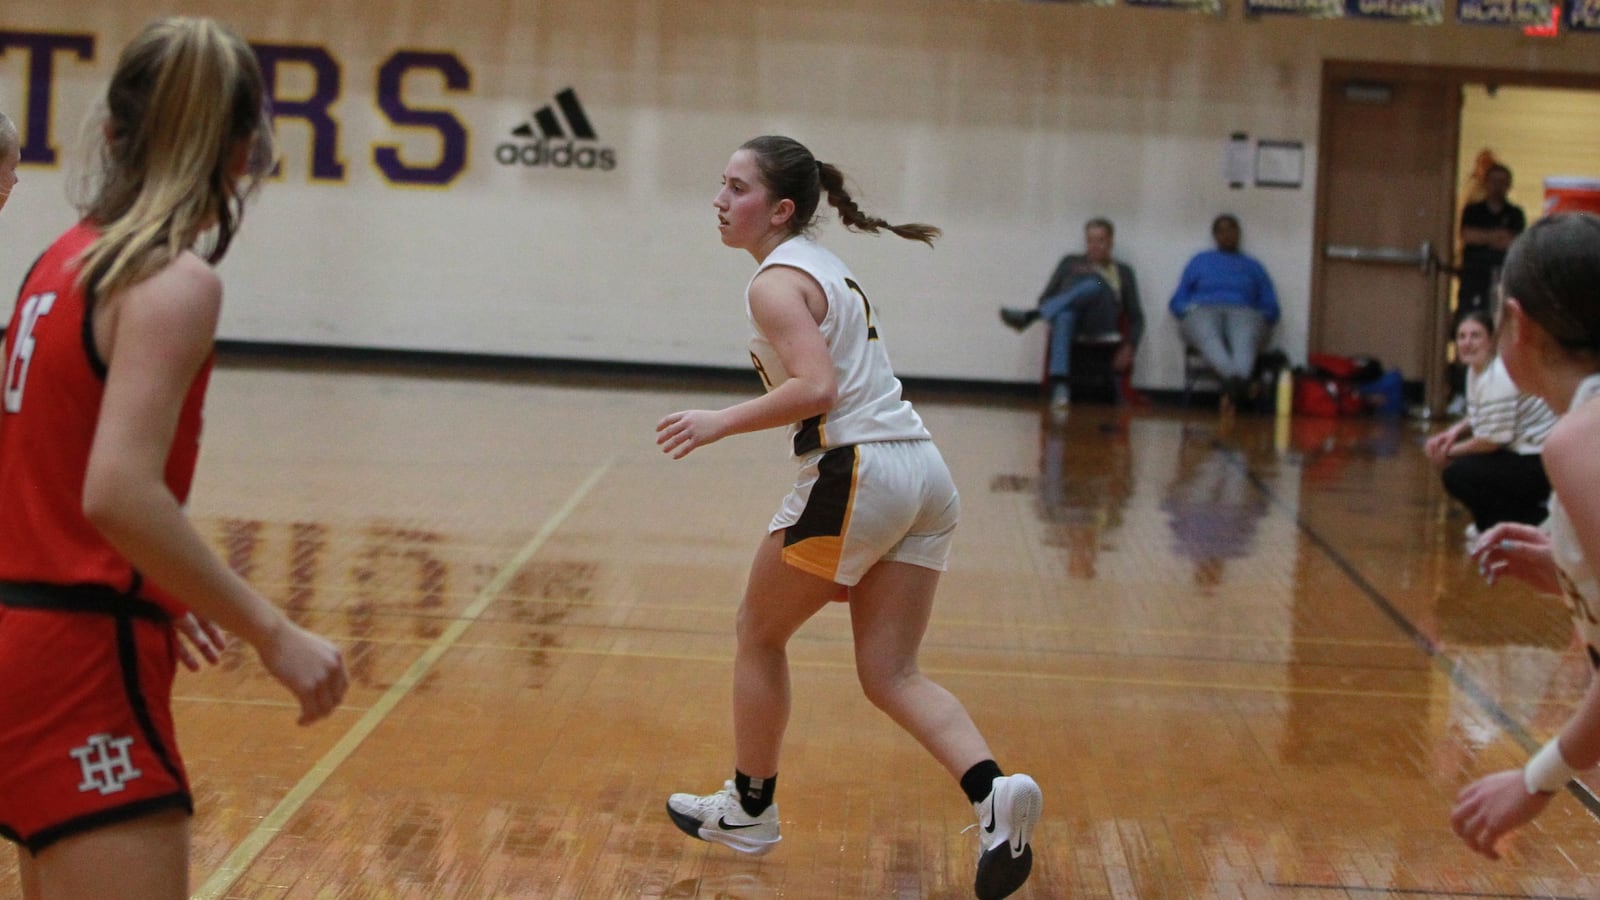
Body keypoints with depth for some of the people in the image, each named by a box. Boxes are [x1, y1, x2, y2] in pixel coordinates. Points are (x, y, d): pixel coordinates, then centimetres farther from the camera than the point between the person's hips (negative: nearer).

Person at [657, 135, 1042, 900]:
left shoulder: (776, 282, -8)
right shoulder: (828, 268, 22)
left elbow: (816, 387, -22)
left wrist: (721, 423, -16)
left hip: (855, 474, -9)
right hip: (924, 474, 9)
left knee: (759, 634, 13)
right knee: (890, 674, 7)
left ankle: (749, 809, 25)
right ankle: (993, 794, -15)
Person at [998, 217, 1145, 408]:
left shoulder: (1123, 271, 24)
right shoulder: (1071, 262, 25)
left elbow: (1136, 317, 18)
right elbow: (1046, 298, 18)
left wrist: (1129, 348, 1)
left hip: (1100, 324, 0)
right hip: (1068, 315, 0)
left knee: (1095, 284, -34)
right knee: (1064, 315, -41)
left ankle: (1029, 316, -47)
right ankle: (1059, 384, -59)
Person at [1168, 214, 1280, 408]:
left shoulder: (1253, 267, 30)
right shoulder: (1200, 261, 29)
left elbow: (1271, 309, 22)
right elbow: (1177, 301, 23)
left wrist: (1261, 318, -1)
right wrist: (1189, 311, 0)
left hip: (1243, 312, 0)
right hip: (1203, 311, 0)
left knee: (1245, 339, -41)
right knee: (1209, 336, -42)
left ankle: (1241, 377, -72)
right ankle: (1231, 376, -71)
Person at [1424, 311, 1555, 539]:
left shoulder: (1499, 377, -23)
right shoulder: (1476, 369, 8)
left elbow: (1491, 440, -21)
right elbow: (1478, 417, 21)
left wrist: (1449, 452, -8)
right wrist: (1454, 431, 2)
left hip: (1538, 464, -10)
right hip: (1517, 452, 10)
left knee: (1456, 474, -19)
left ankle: (1534, 521, -9)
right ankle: (1491, 523, 17)